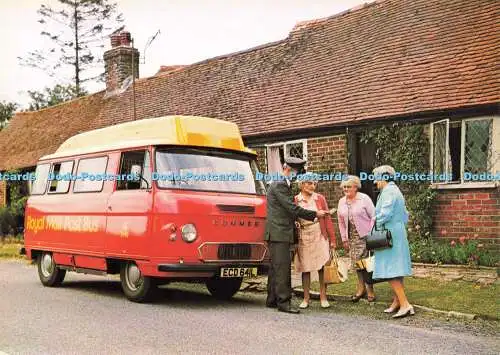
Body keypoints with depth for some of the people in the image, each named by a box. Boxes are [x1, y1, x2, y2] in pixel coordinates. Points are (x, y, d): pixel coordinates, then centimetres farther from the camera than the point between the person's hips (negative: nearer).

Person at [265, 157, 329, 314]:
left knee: (276, 267, 13)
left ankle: (272, 299, 19)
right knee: (282, 268, -11)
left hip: (280, 233, 11)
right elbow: (293, 208, -18)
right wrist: (315, 214, -11)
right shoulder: (280, 185, -13)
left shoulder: (284, 185, 20)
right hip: (279, 233, -11)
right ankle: (283, 302, -10)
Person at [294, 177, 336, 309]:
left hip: (319, 236, 1)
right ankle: (306, 299, 14)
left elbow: (327, 219, 5)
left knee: (322, 267, -1)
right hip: (303, 238, 0)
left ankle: (323, 297, 9)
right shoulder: (295, 200, 1)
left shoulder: (320, 198, 5)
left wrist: (332, 239, 2)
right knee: (305, 268, 5)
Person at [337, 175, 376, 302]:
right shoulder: (342, 202, 10)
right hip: (352, 237, 5)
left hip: (365, 236, -5)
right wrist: (344, 239, 12)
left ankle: (370, 290, 7)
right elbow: (341, 222, 14)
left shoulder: (364, 198, -5)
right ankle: (361, 287, 16)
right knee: (356, 263, 4)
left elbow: (373, 216, -5)